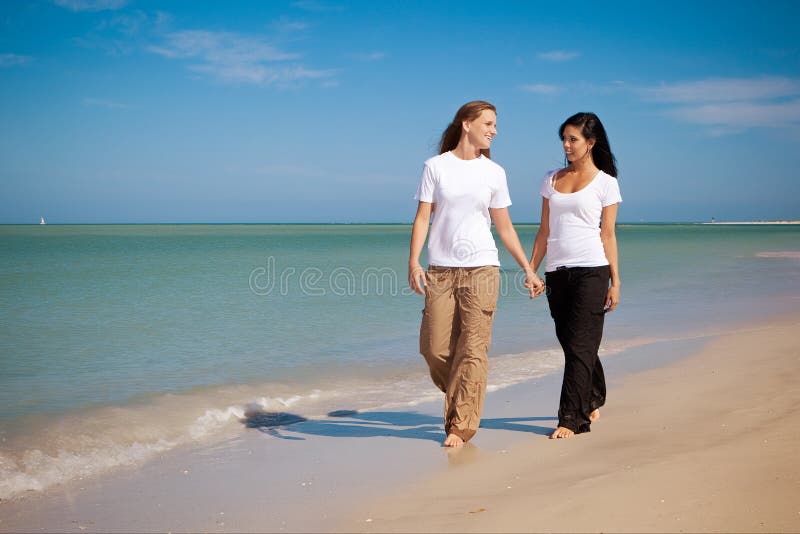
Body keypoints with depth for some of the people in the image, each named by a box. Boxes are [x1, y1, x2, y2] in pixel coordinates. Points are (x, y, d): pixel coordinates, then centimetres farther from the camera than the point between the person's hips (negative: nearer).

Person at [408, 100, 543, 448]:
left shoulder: (493, 172, 9)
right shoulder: (435, 166, 4)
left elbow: (504, 227, 14)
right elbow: (423, 217, 1)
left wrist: (528, 270, 12)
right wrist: (413, 262, -11)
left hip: (481, 269, 1)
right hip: (440, 271, 0)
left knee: (473, 350, -5)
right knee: (434, 348, -1)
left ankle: (460, 426, 4)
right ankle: (461, 398, 28)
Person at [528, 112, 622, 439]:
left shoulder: (605, 183, 2)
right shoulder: (552, 179, 14)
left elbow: (607, 235, 1)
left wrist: (615, 281, -2)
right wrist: (531, 270, 9)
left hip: (591, 270, -5)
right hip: (557, 273, 5)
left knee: (579, 345, -7)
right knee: (571, 343, 12)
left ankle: (571, 418, -3)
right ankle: (592, 401, 33)